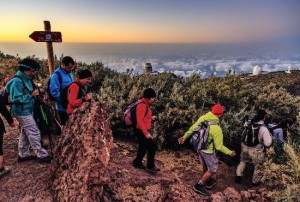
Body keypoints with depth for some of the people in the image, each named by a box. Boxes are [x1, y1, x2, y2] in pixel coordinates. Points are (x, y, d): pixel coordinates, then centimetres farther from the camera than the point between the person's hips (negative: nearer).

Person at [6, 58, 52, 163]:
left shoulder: (26, 79, 7)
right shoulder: (17, 81, -20)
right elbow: (15, 99, -24)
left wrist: (35, 93, 1)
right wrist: (31, 95, -24)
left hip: (27, 111, 10)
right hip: (22, 112, -10)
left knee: (25, 133, 17)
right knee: (34, 133, -5)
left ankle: (23, 155, 30)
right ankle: (41, 155, 4)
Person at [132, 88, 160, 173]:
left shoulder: (145, 104, 10)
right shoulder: (142, 105, -23)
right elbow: (139, 121, -27)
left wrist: (151, 118, 9)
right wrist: (146, 133, -27)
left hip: (142, 130, 10)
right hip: (141, 131, -10)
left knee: (144, 147, 20)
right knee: (152, 146, -4)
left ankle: (137, 163, 34)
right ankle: (150, 166, 9)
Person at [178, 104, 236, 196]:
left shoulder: (202, 118, -13)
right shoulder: (216, 129, -32)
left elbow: (192, 128, 1)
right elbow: (219, 147, -23)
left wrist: (185, 136, 14)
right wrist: (230, 152, -7)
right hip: (208, 150, -7)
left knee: (205, 166, 28)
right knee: (213, 169, 15)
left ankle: (208, 182, 49)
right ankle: (199, 186, 21)